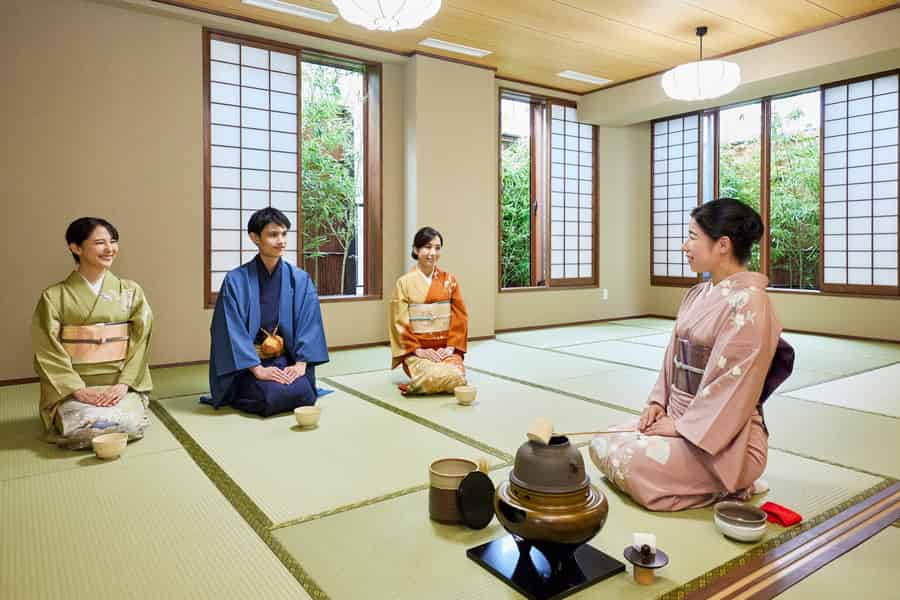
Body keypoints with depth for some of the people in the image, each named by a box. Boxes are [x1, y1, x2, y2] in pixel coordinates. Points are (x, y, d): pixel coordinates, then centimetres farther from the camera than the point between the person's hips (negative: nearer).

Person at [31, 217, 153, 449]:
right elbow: (48, 353, -3)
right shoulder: (54, 297, 0)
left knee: (130, 424, -28)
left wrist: (123, 384, -12)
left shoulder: (131, 291, 5)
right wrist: (79, 390, -14)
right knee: (84, 427, -28)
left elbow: (140, 342, 0)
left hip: (121, 383, 0)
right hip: (73, 386, 0)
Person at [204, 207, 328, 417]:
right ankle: (235, 395, 6)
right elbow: (233, 330, -11)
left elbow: (309, 325, 0)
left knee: (303, 394, -24)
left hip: (287, 360, 2)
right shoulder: (236, 280, -8)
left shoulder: (300, 279, 0)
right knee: (275, 396, -26)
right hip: (247, 364, -2)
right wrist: (258, 369, -19)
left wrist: (301, 364, -13)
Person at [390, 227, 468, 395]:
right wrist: (417, 350, -12)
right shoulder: (404, 282, -2)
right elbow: (400, 323, -3)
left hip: (445, 349, 3)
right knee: (436, 377, -31)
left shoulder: (449, 280, 5)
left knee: (456, 376, -28)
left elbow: (460, 318, 5)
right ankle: (419, 378, 4)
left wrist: (451, 347, -7)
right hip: (416, 351, -2)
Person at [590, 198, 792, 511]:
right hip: (680, 418, 8)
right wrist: (658, 402, 0)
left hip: (724, 438, -8)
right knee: (602, 444, -2)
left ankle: (729, 485, 0)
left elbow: (733, 384, -21)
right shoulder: (697, 294, 8)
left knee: (632, 461, -25)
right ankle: (706, 479, 11)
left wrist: (681, 425, -16)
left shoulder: (748, 303, -18)